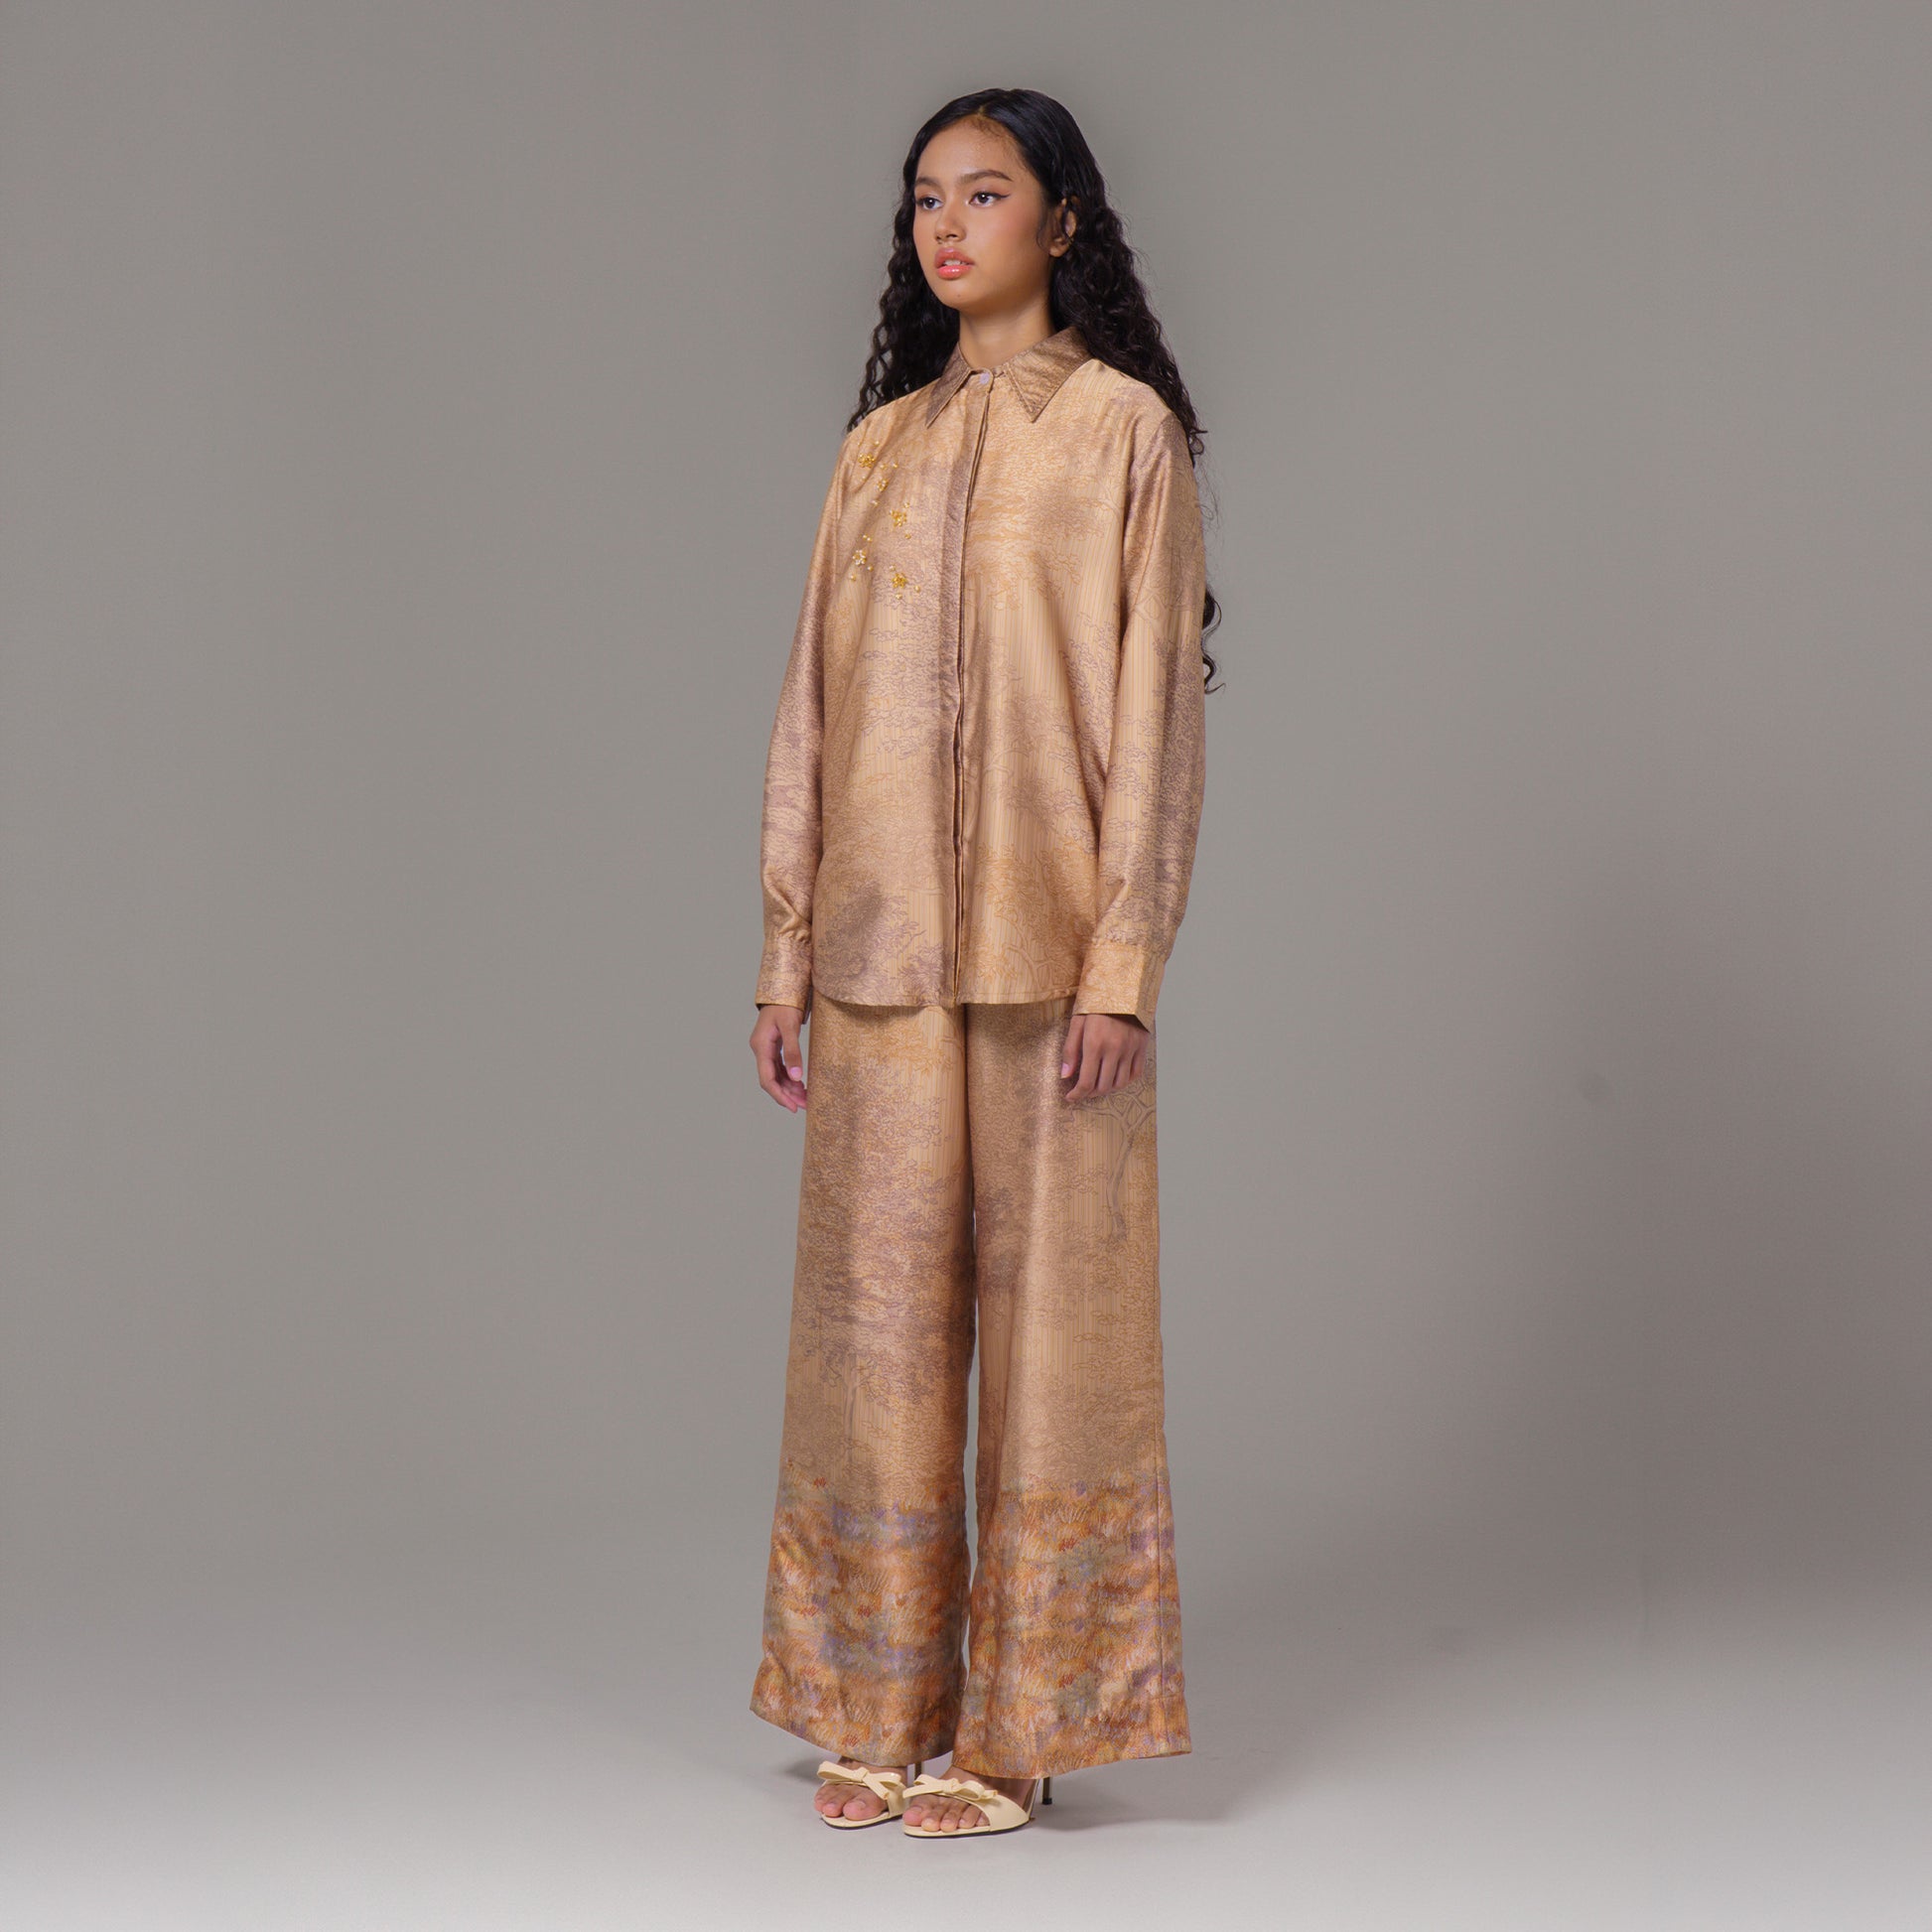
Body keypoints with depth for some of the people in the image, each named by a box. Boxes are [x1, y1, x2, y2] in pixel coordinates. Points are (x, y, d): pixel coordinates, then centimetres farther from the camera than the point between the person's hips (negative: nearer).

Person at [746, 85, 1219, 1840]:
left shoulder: (1122, 426, 1)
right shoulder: (880, 446, 14)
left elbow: (1156, 701, -5)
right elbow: (813, 704, 13)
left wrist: (1123, 959, -13)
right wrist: (786, 949, 7)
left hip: (1045, 939, -4)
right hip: (882, 943, 5)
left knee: (1045, 1304, -1)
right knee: (878, 1310, 6)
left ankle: (1019, 1722, 7)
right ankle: (883, 1708, 15)